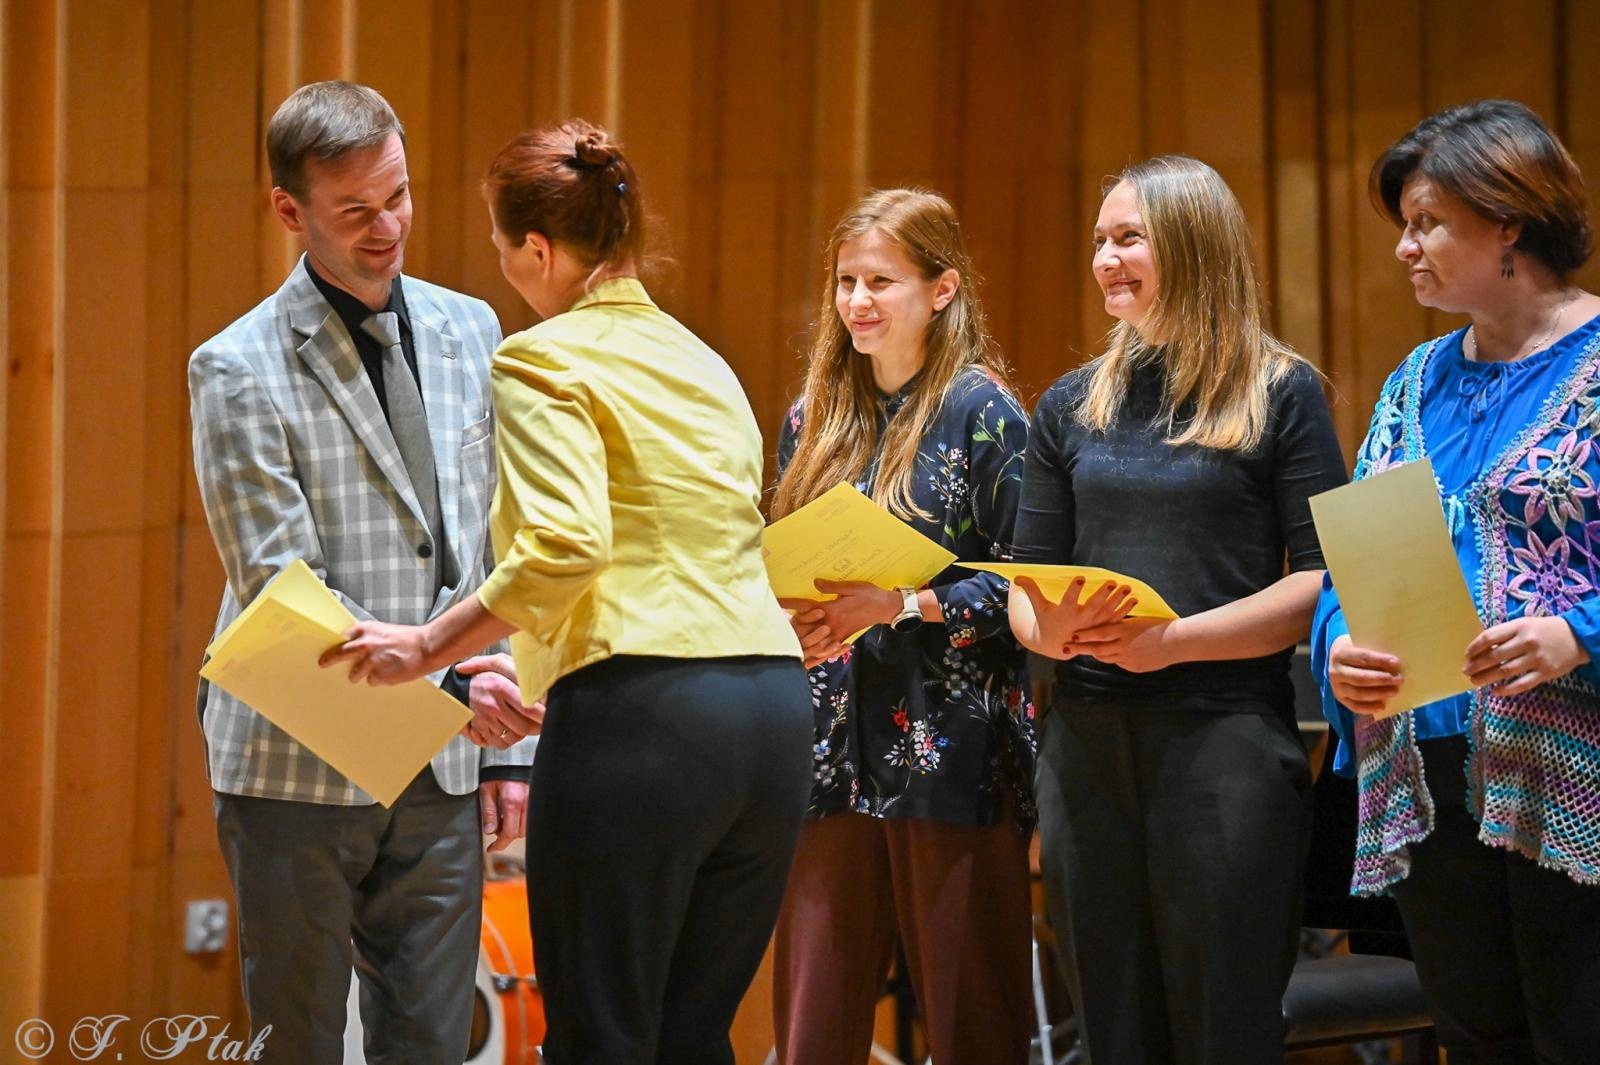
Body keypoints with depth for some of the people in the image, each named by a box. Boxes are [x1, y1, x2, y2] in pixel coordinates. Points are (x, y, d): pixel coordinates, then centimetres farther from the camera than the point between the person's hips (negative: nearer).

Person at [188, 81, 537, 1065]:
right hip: (300, 772, -4)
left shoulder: (470, 331, 8)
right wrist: (442, 684, -24)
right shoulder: (239, 371, -8)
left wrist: (509, 745, 9)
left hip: (442, 774, 4)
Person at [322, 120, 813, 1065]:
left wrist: (432, 646, -6)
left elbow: (564, 548, -17)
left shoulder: (545, 360, -2)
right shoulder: (704, 363, 21)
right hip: (776, 708, 8)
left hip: (641, 713, -7)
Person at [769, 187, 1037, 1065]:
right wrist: (781, 615, -1)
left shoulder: (981, 413, -3)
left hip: (952, 754, -5)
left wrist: (897, 605, -19)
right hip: (833, 754, 5)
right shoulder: (814, 418, 14)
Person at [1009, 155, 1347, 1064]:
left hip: (1229, 739, -4)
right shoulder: (1073, 406, 13)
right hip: (1088, 739, 4)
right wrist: (1049, 629, -9)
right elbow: (1029, 576, 14)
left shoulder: (1280, 394, 0)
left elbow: (1323, 579, -6)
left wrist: (1176, 639, -17)